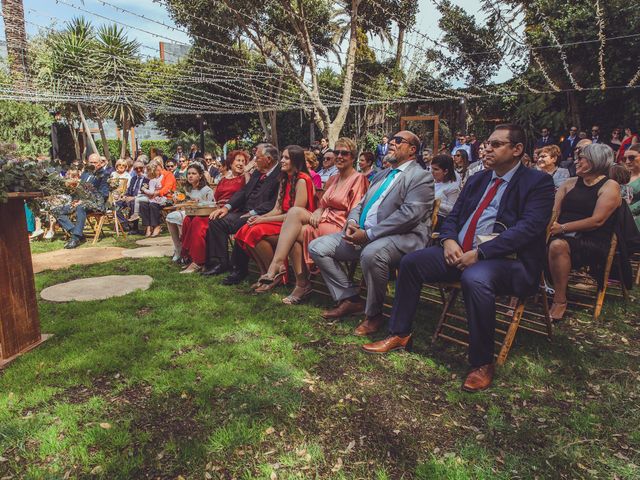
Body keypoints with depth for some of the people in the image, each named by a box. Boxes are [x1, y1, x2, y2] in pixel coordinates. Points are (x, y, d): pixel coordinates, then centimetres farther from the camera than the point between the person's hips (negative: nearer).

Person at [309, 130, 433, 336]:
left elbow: (409, 214, -17)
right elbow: (361, 204, 23)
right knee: (317, 247, -1)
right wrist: (352, 223, -2)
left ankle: (373, 314, -14)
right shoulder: (381, 175, 24)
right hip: (362, 234, 8)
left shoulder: (421, 177, -2)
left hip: (402, 236, -8)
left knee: (371, 253, -40)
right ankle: (350, 299, 6)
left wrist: (368, 234, -21)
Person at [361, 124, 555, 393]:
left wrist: (479, 253, -23)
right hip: (460, 251, 7)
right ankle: (399, 335, 7)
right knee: (411, 262, -7)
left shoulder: (538, 182, -2)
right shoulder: (477, 179, 19)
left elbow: (528, 227, -16)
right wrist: (449, 240, -6)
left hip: (506, 259, -6)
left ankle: (482, 364, -17)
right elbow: (453, 217, 18)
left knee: (474, 279, -38)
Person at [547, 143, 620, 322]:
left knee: (558, 245, -37)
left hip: (593, 242, -5)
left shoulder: (609, 186, 2)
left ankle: (560, 301, -24)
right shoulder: (570, 183, 19)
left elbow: (597, 220, -11)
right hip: (564, 237, 5)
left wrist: (563, 228, -20)